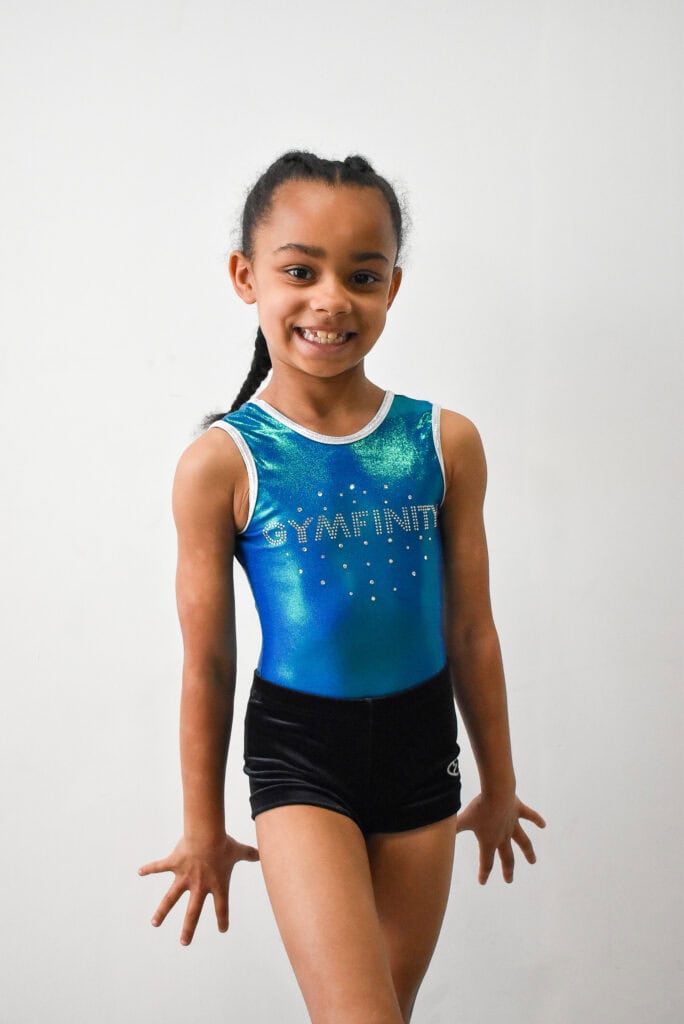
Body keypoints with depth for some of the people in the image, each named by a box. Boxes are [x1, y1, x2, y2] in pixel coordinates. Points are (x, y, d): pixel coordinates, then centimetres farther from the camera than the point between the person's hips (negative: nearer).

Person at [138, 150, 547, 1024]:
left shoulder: (445, 443, -4)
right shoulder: (222, 463, -12)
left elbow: (471, 631, 5)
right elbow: (207, 663, -4)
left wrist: (499, 787, 13)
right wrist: (204, 828, 6)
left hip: (420, 745, 4)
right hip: (298, 751, -3)